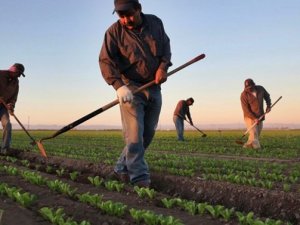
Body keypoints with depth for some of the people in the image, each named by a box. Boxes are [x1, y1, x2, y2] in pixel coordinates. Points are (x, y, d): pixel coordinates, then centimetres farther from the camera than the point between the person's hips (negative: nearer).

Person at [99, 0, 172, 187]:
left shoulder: (155, 23, 3)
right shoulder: (114, 31, -10)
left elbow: (166, 46, 13)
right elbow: (106, 61, -16)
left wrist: (163, 67, -5)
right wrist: (119, 86, -30)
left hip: (154, 88, 5)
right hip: (130, 88, -5)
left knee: (148, 134, 8)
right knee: (134, 135, -12)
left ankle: (122, 169, 20)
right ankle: (140, 179, -8)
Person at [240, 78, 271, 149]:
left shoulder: (260, 89, -3)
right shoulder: (244, 95, -16)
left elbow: (267, 96, 18)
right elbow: (246, 109, -17)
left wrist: (268, 106, 3)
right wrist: (254, 118, -24)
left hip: (260, 117, 5)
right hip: (250, 117, -5)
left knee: (257, 134, 9)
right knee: (254, 134, -14)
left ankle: (247, 145, 21)